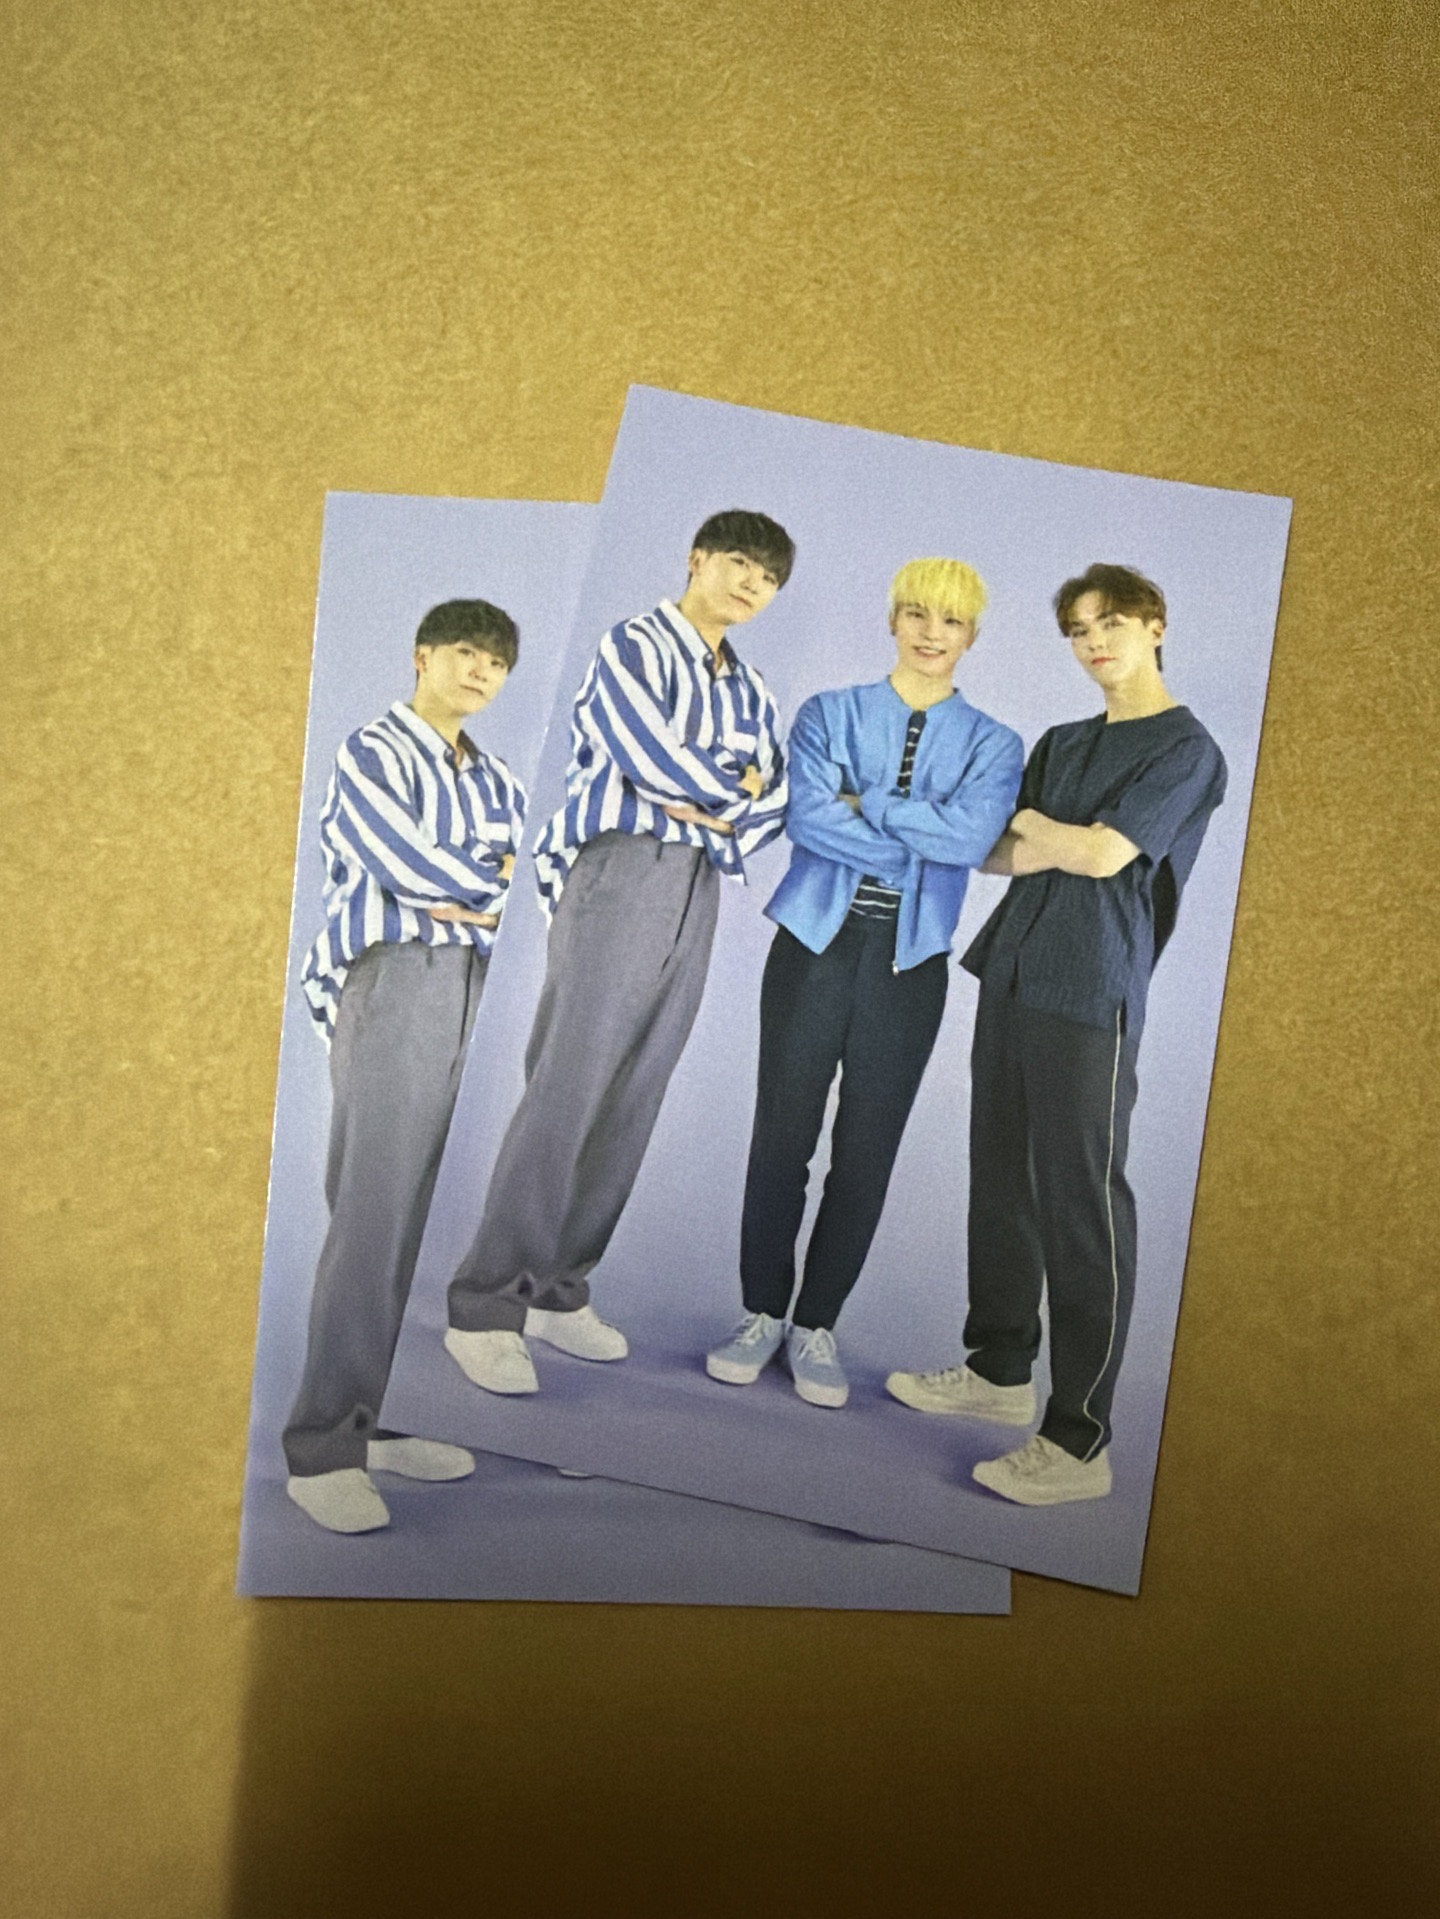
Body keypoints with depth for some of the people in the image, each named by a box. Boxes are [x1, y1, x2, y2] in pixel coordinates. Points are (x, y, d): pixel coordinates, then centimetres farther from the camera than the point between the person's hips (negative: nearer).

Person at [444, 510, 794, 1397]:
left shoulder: (750, 690, 20)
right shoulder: (637, 646, 1)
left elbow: (772, 802, 11)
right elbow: (651, 757, -13)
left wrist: (716, 815, -8)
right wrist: (731, 791, 1)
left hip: (698, 891, 7)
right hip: (622, 868, -7)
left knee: (632, 1103, 5)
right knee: (565, 1091, -12)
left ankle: (558, 1289, 13)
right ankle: (485, 1307, -8)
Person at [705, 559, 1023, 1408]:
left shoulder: (992, 746, 6)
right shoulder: (830, 715, 5)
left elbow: (972, 836, -14)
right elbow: (806, 818, -12)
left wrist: (862, 803, -14)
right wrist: (918, 846, -14)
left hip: (909, 965, 1)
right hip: (816, 947, 0)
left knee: (867, 1156, 6)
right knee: (782, 1140, 3)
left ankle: (817, 1325, 20)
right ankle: (762, 1313, 20)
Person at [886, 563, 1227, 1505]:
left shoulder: (1186, 748, -4)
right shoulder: (1062, 743, 19)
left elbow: (1103, 853, -15)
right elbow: (1000, 855, 14)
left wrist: (1034, 828, 3)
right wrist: (1038, 842, -6)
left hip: (1090, 999, -8)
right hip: (1012, 978, 8)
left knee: (1082, 1208, -7)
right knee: (1002, 1186, 14)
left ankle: (1078, 1442, -3)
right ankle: (1001, 1371, 29)